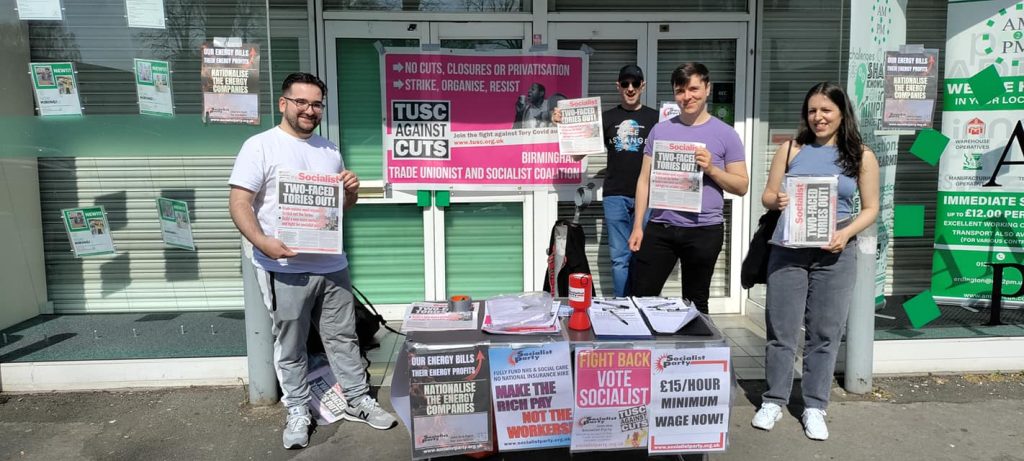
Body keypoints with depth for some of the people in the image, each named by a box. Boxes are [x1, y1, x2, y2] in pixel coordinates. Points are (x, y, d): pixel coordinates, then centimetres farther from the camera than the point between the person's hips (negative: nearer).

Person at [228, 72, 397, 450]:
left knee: (343, 337, 14)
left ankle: (358, 401, 27)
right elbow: (239, 203, -12)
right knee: (290, 347, 8)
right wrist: (262, 242, -28)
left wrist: (351, 190, -3)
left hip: (331, 265, 5)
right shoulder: (260, 146, -5)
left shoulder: (329, 150, 12)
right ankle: (298, 412, 24)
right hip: (285, 269, -5)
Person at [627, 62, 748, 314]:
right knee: (641, 297, 4)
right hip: (660, 227, 2)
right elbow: (644, 180, 7)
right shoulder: (660, 130, 7)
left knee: (695, 303, 12)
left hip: (704, 231, -2)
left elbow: (741, 186, 2)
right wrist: (638, 225, 2)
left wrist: (711, 169, -15)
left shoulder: (725, 134, 0)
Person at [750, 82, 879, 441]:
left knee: (825, 332, 6)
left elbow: (870, 209, 5)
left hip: (835, 253, 0)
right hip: (789, 248, 0)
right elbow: (767, 195, 6)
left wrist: (845, 234, -14)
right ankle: (774, 400, 17)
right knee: (781, 327, 4)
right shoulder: (792, 149, 6)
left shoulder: (861, 156, 5)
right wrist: (776, 201, -18)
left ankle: (814, 407, 19)